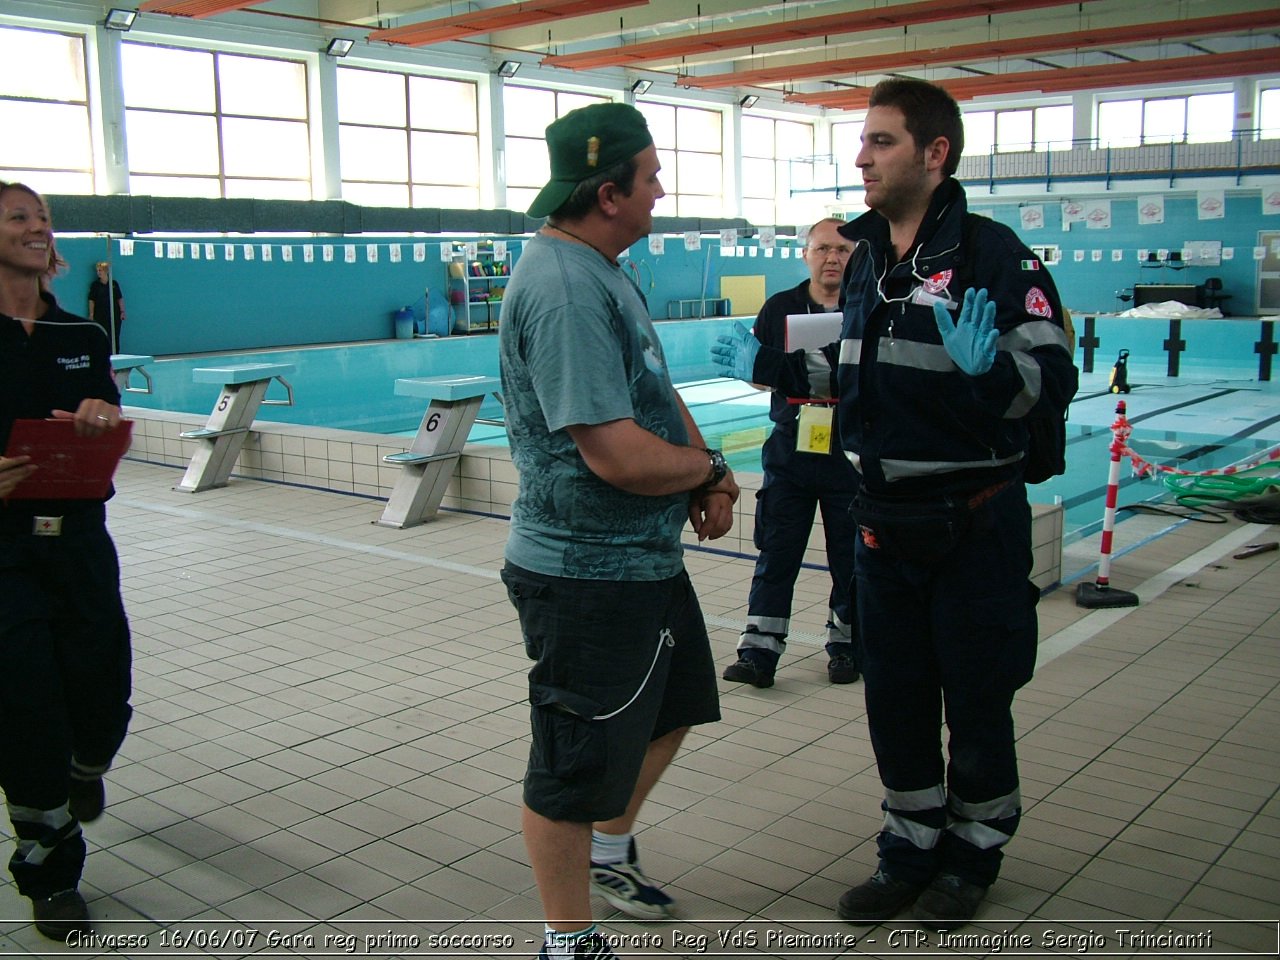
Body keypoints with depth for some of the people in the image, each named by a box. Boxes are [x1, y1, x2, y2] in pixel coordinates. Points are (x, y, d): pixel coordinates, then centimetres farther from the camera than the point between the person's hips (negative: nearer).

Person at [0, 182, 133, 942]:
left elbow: (115, 436, 9)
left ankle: (85, 768, 47)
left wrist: (101, 417, -14)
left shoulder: (82, 336, 9)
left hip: (79, 536, 4)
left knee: (104, 700, 8)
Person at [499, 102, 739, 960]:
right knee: (579, 765, 5)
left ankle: (608, 853, 48)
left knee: (671, 707, 28)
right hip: (587, 574, -11)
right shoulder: (565, 289, -25)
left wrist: (709, 477, -3)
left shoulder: (604, 272, 9)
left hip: (646, 558, 11)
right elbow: (619, 454, -31)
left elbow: (658, 395, 15)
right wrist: (709, 466, -11)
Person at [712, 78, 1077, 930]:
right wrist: (769, 368, 15)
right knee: (894, 694, 16)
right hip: (886, 521, 7)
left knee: (977, 699, 10)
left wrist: (989, 368, -38)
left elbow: (1055, 380, -19)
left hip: (975, 523, -6)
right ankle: (914, 846, 35)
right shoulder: (867, 257, 8)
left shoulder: (991, 252, -14)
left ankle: (975, 850, 32)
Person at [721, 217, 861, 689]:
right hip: (789, 450, 1)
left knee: (850, 558, 9)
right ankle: (758, 652, 8)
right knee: (776, 555, 3)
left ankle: (845, 646, 26)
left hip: (851, 454, -1)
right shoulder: (780, 308, 5)